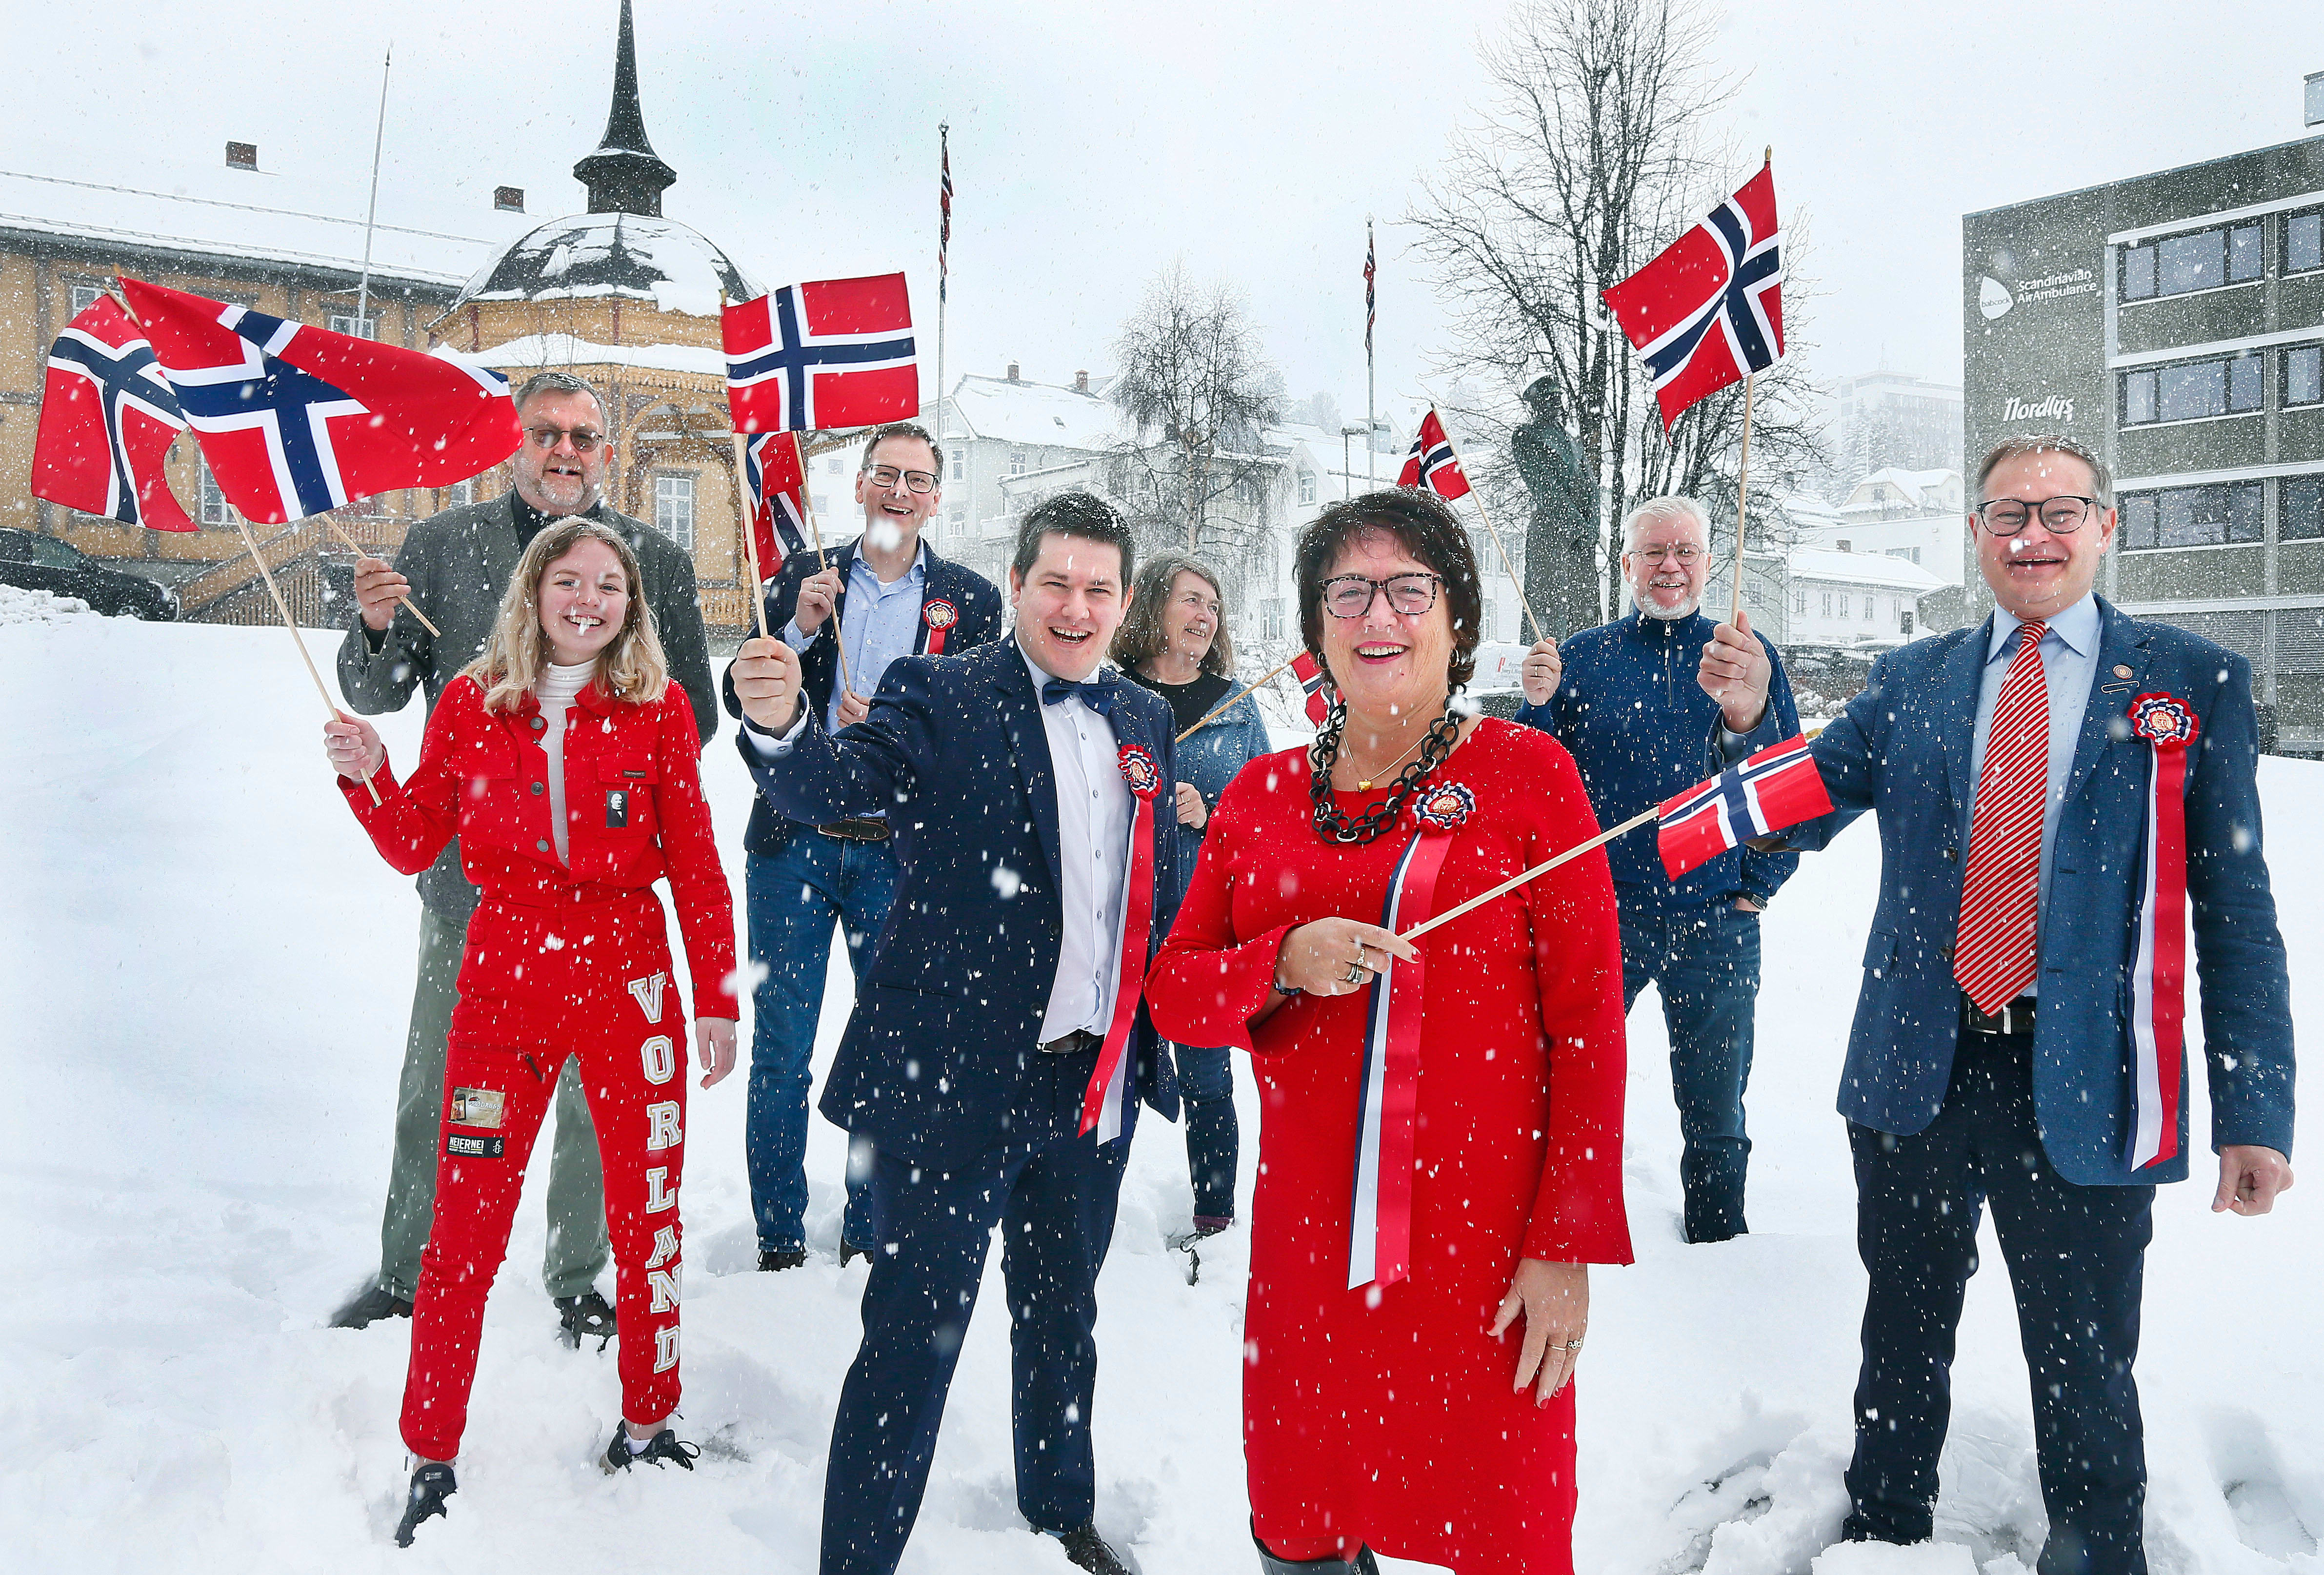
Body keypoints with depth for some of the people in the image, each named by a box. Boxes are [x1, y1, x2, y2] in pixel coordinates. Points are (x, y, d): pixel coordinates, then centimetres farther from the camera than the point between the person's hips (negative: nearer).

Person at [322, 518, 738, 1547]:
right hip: (504, 980, 0)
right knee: (466, 1229, 1)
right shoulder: (471, 703, 2)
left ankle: (645, 1425, 30)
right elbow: (415, 847, 8)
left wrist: (717, 1000, -1)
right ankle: (432, 1458, 21)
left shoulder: (659, 709, -1)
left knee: (648, 1218, 10)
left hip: (629, 979, 0)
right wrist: (367, 776, -11)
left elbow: (697, 866, 1)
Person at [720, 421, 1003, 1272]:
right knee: (781, 1049, 5)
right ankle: (778, 1241, 18)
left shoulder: (970, 598, 5)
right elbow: (739, 700, 3)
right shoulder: (802, 577, 8)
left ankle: (870, 1237, 22)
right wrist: (799, 629, -12)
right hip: (794, 842, 1)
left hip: (902, 855, 0)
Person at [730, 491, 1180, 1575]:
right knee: (913, 1334, 2)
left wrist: (1158, 1028, 5)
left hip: (1096, 1081, 6)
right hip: (951, 1079, -6)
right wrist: (780, 725, -46)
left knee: (1063, 1316, 23)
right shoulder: (939, 696, -8)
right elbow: (834, 786, -26)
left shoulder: (1145, 720, 9)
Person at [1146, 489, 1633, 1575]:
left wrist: (1570, 1248, -10)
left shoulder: (1528, 773, -2)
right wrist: (1284, 966, -13)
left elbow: (1589, 1019, -5)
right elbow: (1171, 992, 8)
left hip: (1485, 1232, -3)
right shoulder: (1263, 794, 8)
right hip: (1306, 1235, 3)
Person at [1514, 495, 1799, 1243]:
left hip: (1715, 923, 0)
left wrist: (1760, 886, 1)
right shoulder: (1578, 659, 4)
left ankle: (1719, 1242, 28)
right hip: (1600, 915, 0)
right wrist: (1537, 706, -13)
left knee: (1714, 1110, 11)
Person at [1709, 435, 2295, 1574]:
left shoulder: (2195, 683, 0)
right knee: (1901, 1341, 18)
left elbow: (2235, 909, -2)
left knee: (2084, 1364, 11)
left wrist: (2254, 1111, -6)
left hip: (2084, 1087, -2)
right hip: (1914, 1070, 3)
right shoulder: (1908, 683, 7)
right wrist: (1753, 721, -14)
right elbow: (1797, 820, 6)